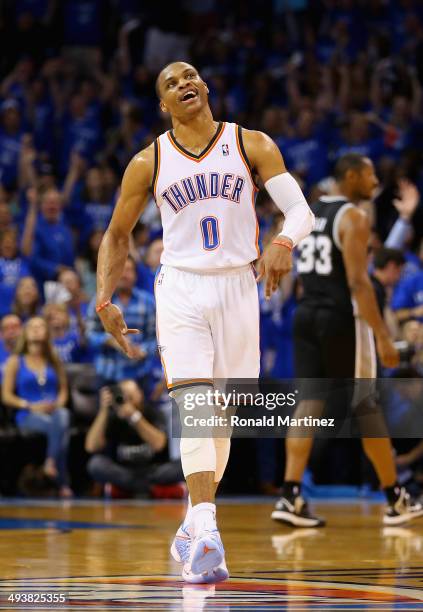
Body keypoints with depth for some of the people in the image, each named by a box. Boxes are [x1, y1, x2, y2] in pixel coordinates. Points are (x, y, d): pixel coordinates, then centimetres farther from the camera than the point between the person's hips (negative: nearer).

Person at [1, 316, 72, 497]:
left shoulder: (53, 361, 20)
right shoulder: (15, 361, 10)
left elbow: (63, 390, 19)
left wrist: (58, 404, -5)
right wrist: (31, 406, -11)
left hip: (53, 411, 3)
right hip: (27, 416, -3)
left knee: (62, 416, -38)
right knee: (56, 424, -38)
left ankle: (51, 463, -38)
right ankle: (62, 482, -34)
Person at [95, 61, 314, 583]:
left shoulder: (251, 145, 1)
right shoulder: (149, 162, 2)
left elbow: (300, 211, -6)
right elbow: (117, 235, 13)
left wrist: (284, 243, -29)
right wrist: (104, 301, 0)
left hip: (238, 289, 2)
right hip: (180, 289, -2)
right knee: (193, 405, -19)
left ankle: (192, 527, 27)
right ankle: (207, 539, -27)